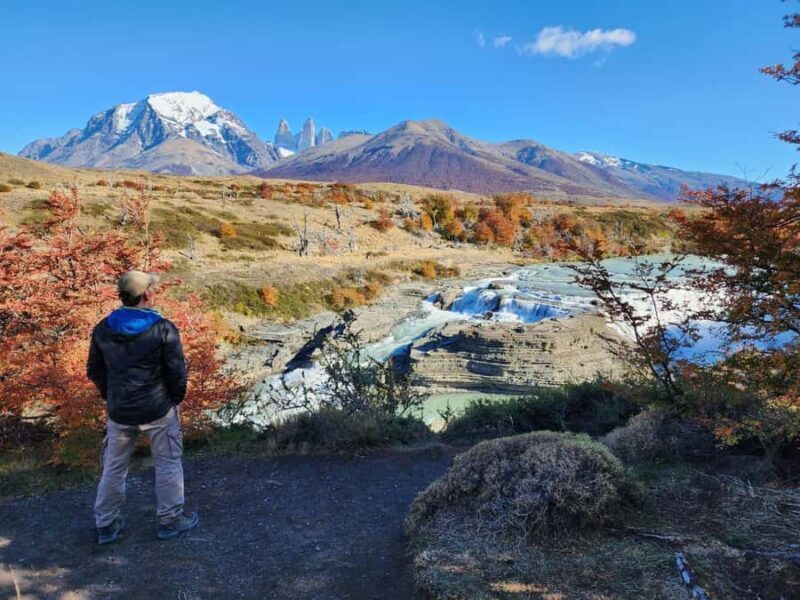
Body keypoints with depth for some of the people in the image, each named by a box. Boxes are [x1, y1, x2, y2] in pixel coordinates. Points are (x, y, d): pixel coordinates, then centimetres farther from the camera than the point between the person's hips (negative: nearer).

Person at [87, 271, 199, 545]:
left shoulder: (102, 329, -2)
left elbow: (94, 371, 7)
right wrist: (175, 398, 5)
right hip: (158, 410, -4)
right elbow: (177, 371, -14)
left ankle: (106, 525, 30)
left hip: (119, 412, 4)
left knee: (113, 468, 19)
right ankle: (170, 520, 23)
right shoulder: (163, 328, -17)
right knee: (168, 464, 13)